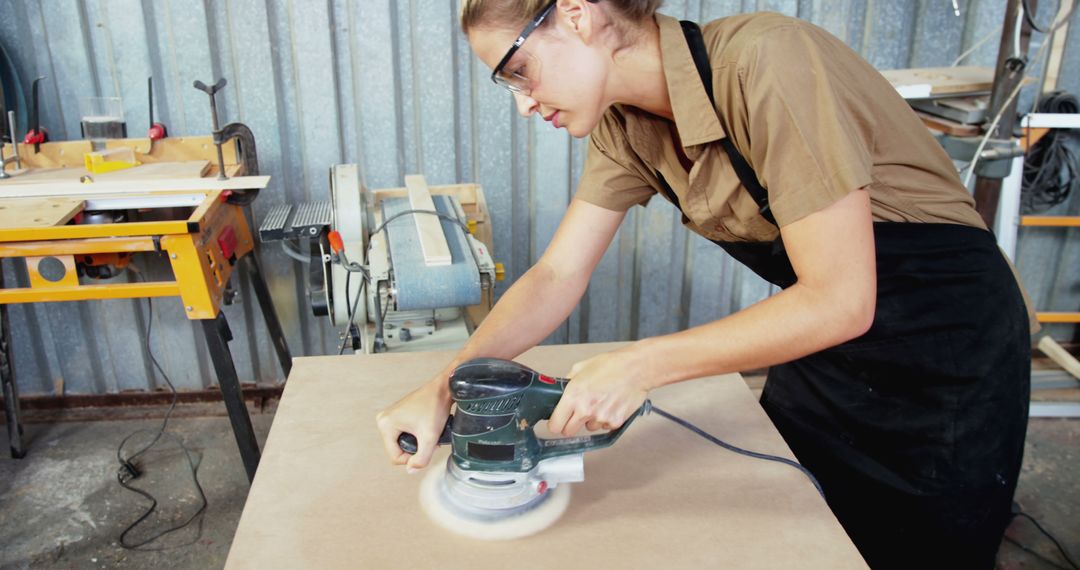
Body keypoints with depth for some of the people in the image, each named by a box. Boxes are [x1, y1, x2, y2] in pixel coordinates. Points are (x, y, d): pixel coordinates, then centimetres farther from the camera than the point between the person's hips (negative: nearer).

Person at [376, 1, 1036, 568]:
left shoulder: (764, 61, -31)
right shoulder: (626, 126, -7)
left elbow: (840, 301, -30)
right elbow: (557, 276, -5)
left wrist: (643, 365, -30)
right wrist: (444, 387, -17)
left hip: (947, 346, -6)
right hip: (824, 339, 7)